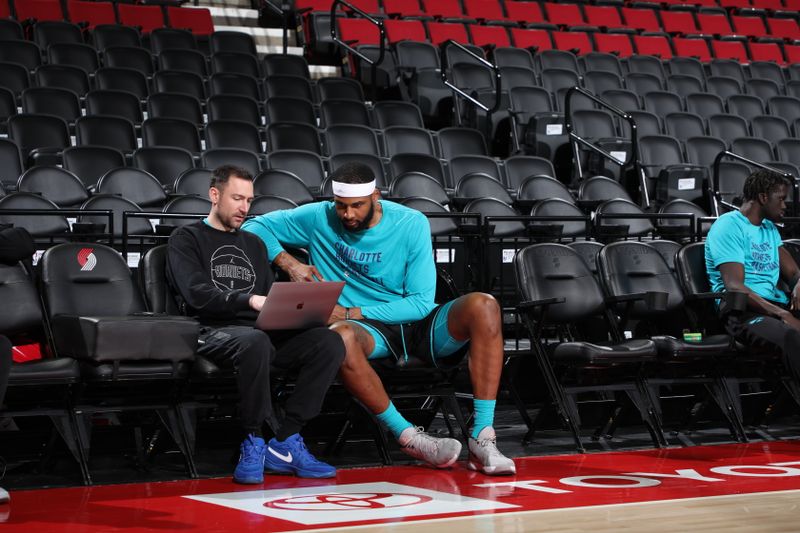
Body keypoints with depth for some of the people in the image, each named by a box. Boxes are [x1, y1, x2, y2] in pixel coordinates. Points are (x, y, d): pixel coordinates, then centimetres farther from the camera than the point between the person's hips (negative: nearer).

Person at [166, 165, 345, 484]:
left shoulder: (253, 244, 28)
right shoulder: (186, 239, 9)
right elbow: (197, 294, -9)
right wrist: (248, 299, -25)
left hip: (262, 330, 6)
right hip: (215, 332, -6)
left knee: (329, 341, -22)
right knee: (255, 341, -42)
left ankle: (285, 443, -22)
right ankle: (254, 442, -25)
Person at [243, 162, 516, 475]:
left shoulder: (411, 224, -3)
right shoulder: (319, 218, 2)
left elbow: (421, 302, -7)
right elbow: (255, 227, 10)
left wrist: (351, 313, -14)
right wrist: (289, 262, -9)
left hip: (419, 325, 1)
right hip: (371, 332, -1)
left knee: (482, 306, -30)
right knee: (340, 336, -39)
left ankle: (482, 439, -30)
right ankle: (408, 437, -26)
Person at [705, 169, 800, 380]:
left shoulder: (770, 228, 25)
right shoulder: (729, 226, -3)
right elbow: (734, 286, -14)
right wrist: (782, 314, -24)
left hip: (775, 305, 8)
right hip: (741, 309, -8)